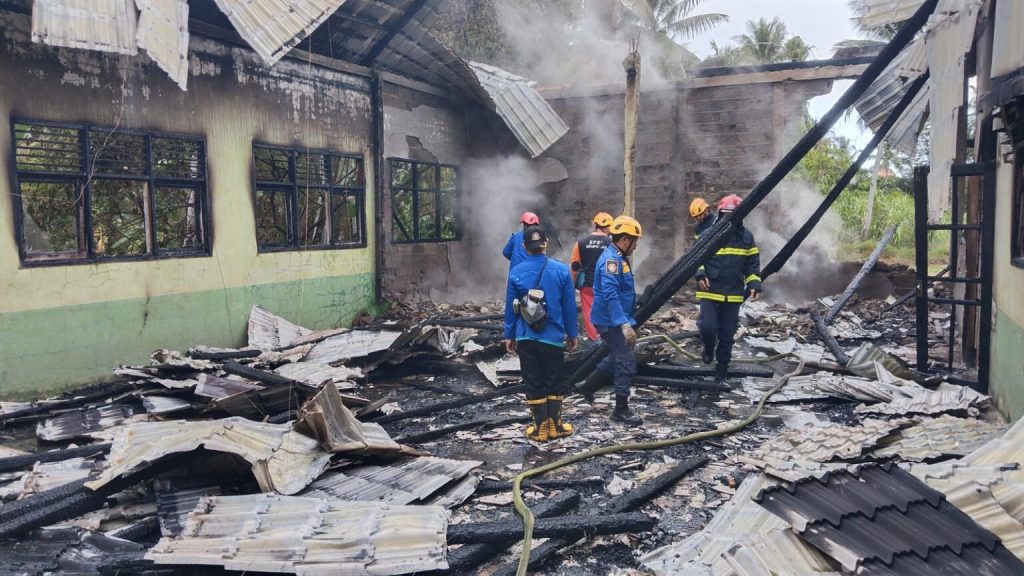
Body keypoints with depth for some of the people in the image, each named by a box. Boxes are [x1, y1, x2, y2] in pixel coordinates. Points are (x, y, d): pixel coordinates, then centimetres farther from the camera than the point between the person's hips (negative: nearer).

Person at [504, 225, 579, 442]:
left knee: (533, 383, 10)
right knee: (554, 381, 14)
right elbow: (569, 306, -2)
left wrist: (509, 335, 9)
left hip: (526, 337, 0)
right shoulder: (561, 270, -7)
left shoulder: (516, 272, -7)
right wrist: (572, 334, 8)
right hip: (553, 336, 0)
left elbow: (510, 307, -1)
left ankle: (540, 427, 16)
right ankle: (555, 425, 20)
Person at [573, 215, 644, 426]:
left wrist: (628, 321, 30)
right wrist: (625, 325, -36)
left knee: (617, 358, 22)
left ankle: (587, 386, 36)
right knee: (626, 363, -6)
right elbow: (611, 295, -31)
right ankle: (621, 410, 3)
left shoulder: (618, 258, 12)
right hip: (612, 322, -10)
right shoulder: (611, 260, -21)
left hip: (615, 321, 10)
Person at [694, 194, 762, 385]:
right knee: (708, 327, -15)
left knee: (727, 335, 6)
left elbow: (752, 265, 10)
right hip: (710, 292, -2)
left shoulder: (747, 237, 4)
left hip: (733, 294, 2)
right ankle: (709, 347, 20)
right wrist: (700, 274, -15)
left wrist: (754, 284, -4)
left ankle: (721, 371, 20)